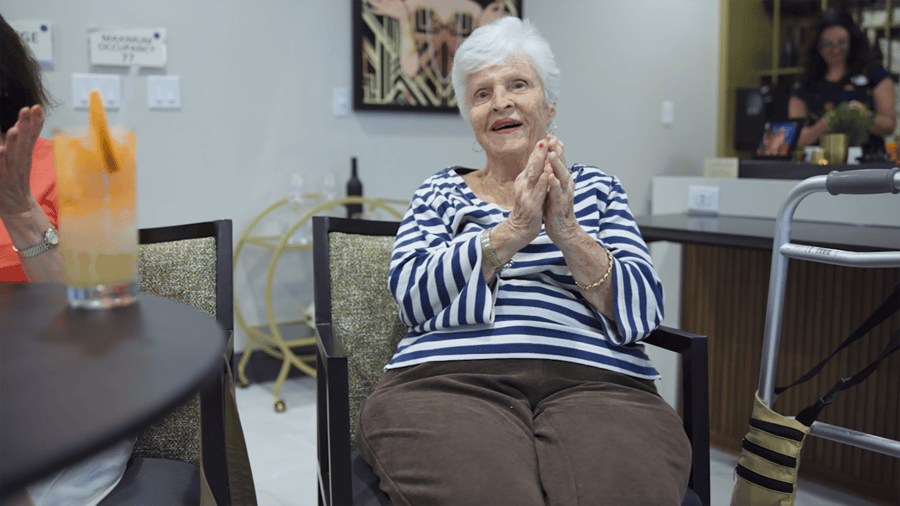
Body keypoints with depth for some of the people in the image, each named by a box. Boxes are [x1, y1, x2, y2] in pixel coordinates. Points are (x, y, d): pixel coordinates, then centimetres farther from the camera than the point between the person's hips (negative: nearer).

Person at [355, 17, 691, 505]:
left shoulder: (595, 187, 19)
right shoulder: (440, 192, 19)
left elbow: (642, 310, 6)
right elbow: (412, 294, 1)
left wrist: (568, 233, -10)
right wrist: (512, 231, -10)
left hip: (595, 380, 2)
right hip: (448, 379, -1)